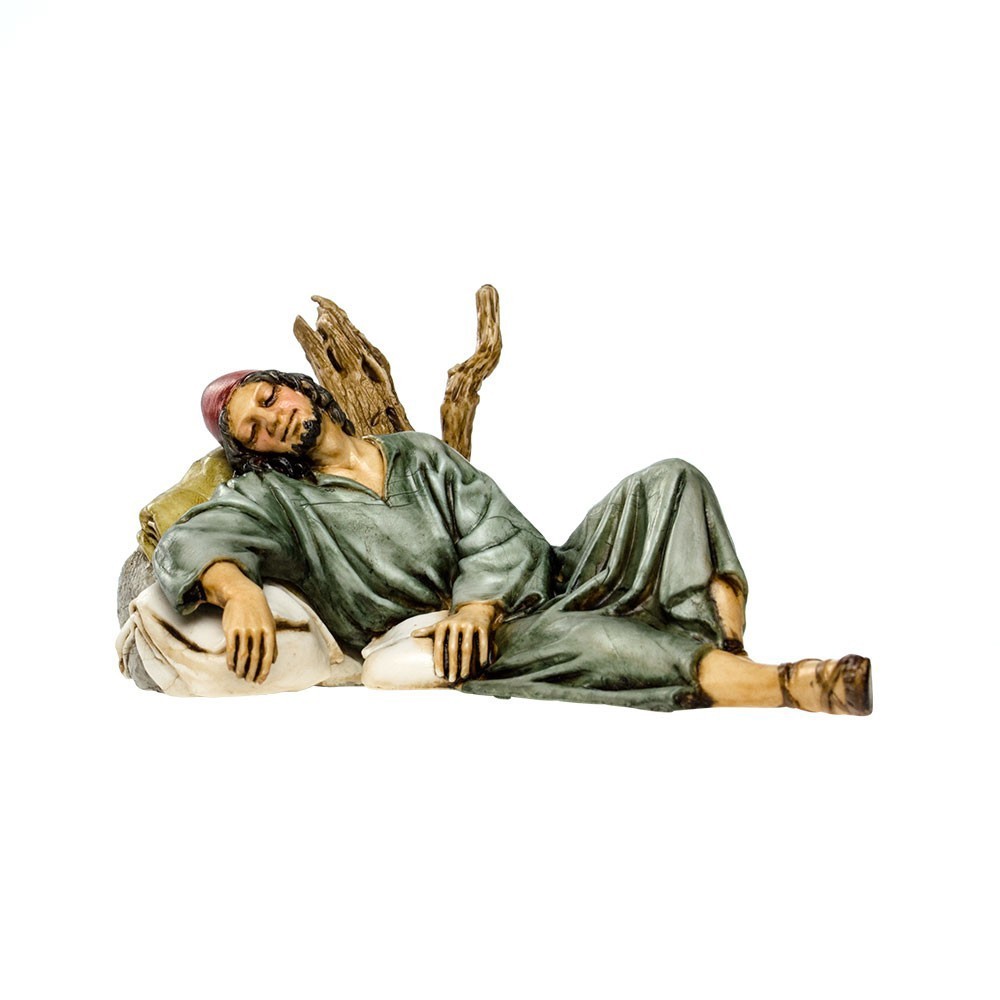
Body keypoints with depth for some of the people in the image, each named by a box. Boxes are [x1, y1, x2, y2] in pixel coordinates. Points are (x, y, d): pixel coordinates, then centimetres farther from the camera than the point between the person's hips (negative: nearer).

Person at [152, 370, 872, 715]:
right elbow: (189, 542, -11)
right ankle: (788, 687, -45)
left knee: (669, 483, -13)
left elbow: (502, 536, 7)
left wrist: (478, 605, -15)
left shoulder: (419, 453, 19)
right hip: (468, 650, -5)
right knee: (584, 639, -38)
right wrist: (237, 586, -35)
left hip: (544, 587, 5)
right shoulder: (276, 500, 9)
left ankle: (728, 649, -33)